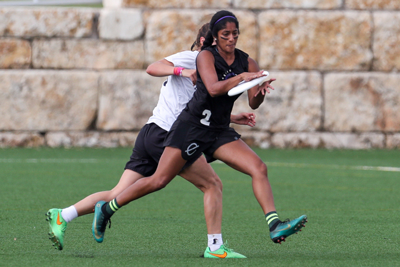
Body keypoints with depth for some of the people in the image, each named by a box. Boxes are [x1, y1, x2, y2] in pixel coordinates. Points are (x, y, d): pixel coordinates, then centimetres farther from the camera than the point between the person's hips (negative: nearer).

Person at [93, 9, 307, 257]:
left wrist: (261, 90, -25)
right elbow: (213, 88, -27)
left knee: (259, 168, -15)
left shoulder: (247, 62, 4)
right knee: (159, 180, -5)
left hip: (220, 132, 5)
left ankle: (275, 226, -24)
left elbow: (253, 103, -4)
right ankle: (106, 209, 12)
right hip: (192, 126, -5)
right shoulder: (206, 56, -9)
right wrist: (241, 77, -38)